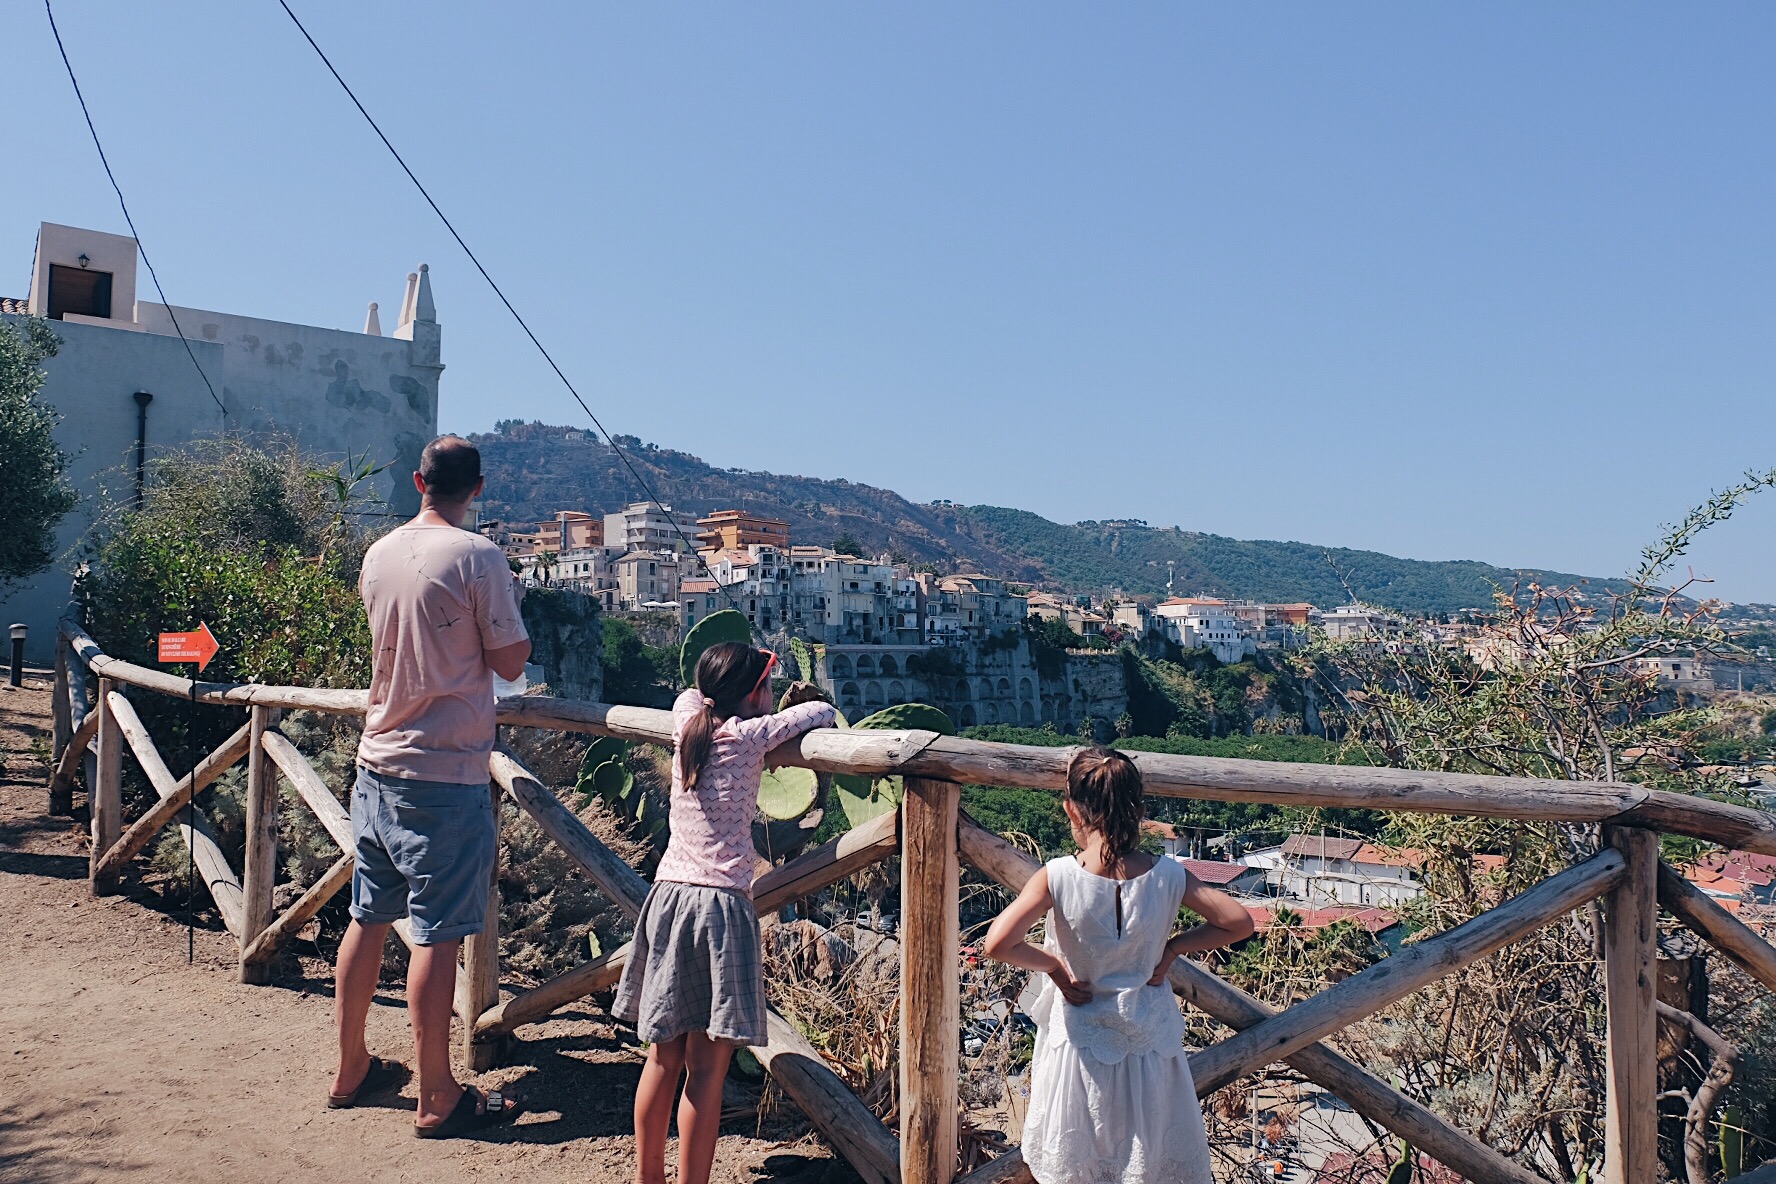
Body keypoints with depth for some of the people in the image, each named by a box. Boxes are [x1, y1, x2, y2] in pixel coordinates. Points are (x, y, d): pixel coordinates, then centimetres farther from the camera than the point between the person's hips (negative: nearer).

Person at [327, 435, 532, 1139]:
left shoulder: (378, 555, 7)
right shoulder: (478, 558, -13)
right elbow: (510, 663, -9)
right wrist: (511, 604, 8)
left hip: (378, 763, 7)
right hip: (445, 773, -7)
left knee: (368, 919, 16)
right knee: (437, 935, -1)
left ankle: (351, 1071, 30)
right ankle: (438, 1101, 8)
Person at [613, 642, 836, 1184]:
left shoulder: (686, 725, 9)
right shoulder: (749, 735, -5)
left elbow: (691, 695, 31)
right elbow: (824, 712, 1)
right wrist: (798, 706, 20)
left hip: (667, 896, 6)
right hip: (721, 904, -6)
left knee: (663, 1056, 16)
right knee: (706, 1067, 0)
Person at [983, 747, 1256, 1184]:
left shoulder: (1057, 877, -22)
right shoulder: (1168, 876, -14)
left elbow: (997, 944, -29)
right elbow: (1240, 923, -8)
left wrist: (1053, 965, -14)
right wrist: (1174, 946, -2)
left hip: (1083, 1042, -2)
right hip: (1151, 1041, 2)